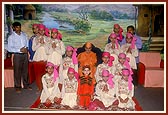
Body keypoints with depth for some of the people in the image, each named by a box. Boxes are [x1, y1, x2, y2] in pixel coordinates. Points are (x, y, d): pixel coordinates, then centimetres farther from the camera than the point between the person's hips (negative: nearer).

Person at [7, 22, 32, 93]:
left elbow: (28, 43, 15)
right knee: (17, 72, 2)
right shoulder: (11, 37, -5)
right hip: (17, 55, -4)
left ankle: (26, 85, 24)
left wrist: (26, 48, -7)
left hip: (25, 54, 4)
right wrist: (19, 50, -17)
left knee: (25, 70, 12)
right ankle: (17, 87, 13)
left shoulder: (24, 35, 7)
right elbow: (9, 48, -9)